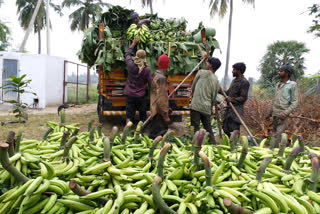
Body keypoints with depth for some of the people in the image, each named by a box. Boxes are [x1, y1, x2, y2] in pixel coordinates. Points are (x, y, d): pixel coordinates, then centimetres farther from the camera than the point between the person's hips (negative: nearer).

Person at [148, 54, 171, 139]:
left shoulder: (156, 76, 13)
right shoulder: (161, 78, -18)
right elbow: (161, 99, -22)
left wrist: (167, 108, 26)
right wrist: (166, 116, -18)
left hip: (156, 111, 10)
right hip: (159, 113, -10)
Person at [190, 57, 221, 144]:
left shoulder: (202, 72, -3)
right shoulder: (216, 80, 12)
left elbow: (192, 87, 9)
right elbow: (214, 98, 13)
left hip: (196, 106, -5)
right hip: (207, 108, 6)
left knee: (195, 128, -2)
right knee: (208, 129, 14)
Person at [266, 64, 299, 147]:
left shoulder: (292, 85, -6)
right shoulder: (278, 85, 14)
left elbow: (294, 103, -9)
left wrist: (286, 113, -21)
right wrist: (270, 112, 21)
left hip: (282, 115, -7)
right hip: (274, 114, 7)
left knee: (278, 134, -13)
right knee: (276, 133, 11)